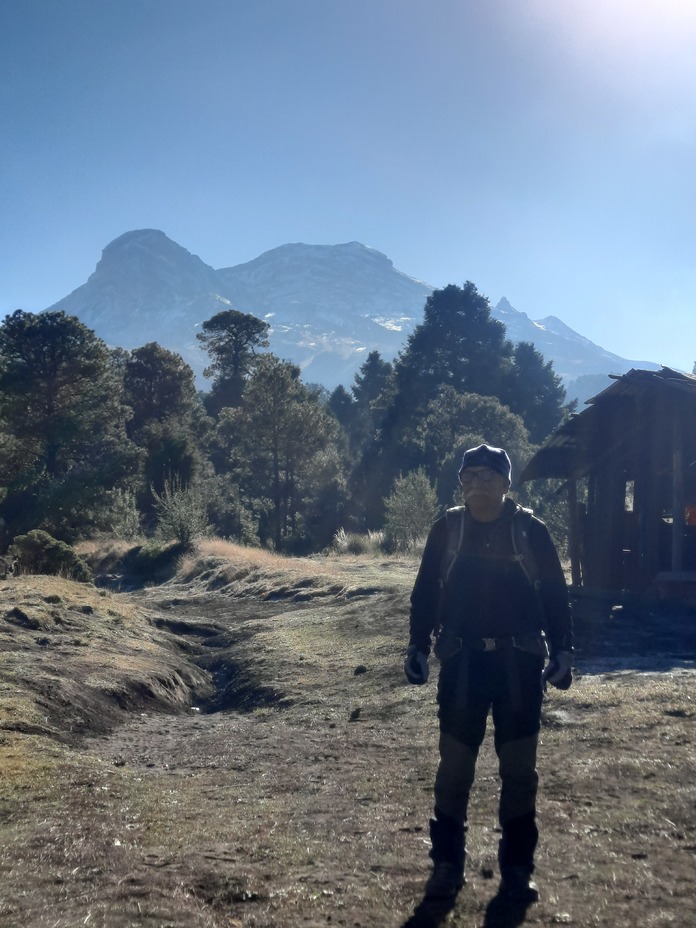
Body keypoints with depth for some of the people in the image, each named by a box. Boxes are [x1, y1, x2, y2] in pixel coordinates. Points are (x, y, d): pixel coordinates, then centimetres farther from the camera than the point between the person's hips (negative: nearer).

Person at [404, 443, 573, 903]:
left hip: (520, 661, 0)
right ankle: (448, 863, 18)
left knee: (519, 768, 6)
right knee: (454, 765, 4)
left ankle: (517, 867, 19)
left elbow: (555, 594, 4)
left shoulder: (530, 530, -1)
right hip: (463, 660, 0)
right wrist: (418, 646, 2)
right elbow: (425, 592, 7)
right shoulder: (447, 529, 1)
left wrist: (562, 650, -1)